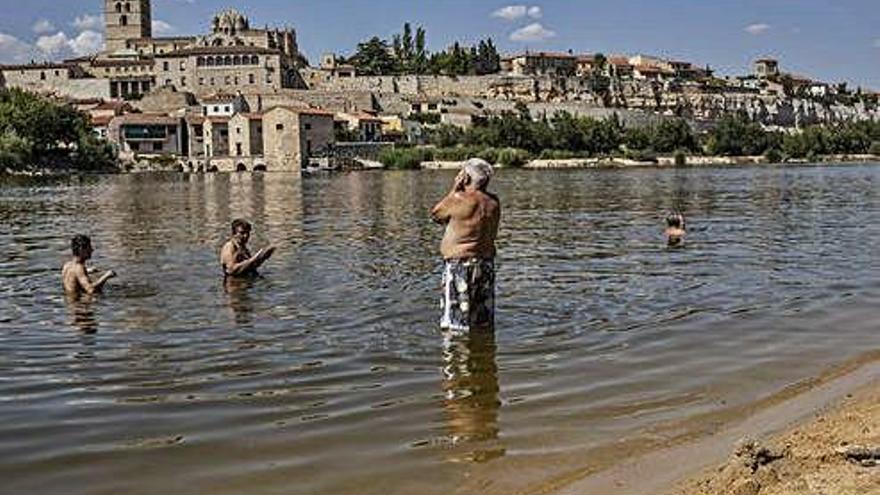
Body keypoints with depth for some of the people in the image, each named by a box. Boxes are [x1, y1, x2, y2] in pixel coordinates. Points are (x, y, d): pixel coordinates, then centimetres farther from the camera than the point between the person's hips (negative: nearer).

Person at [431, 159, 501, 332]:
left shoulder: (459, 199, -15)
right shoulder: (494, 202, 3)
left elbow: (435, 215, 0)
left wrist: (454, 190, 3)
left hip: (459, 264, -6)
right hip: (486, 263, 7)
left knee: (455, 326, -1)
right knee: (484, 324, 14)